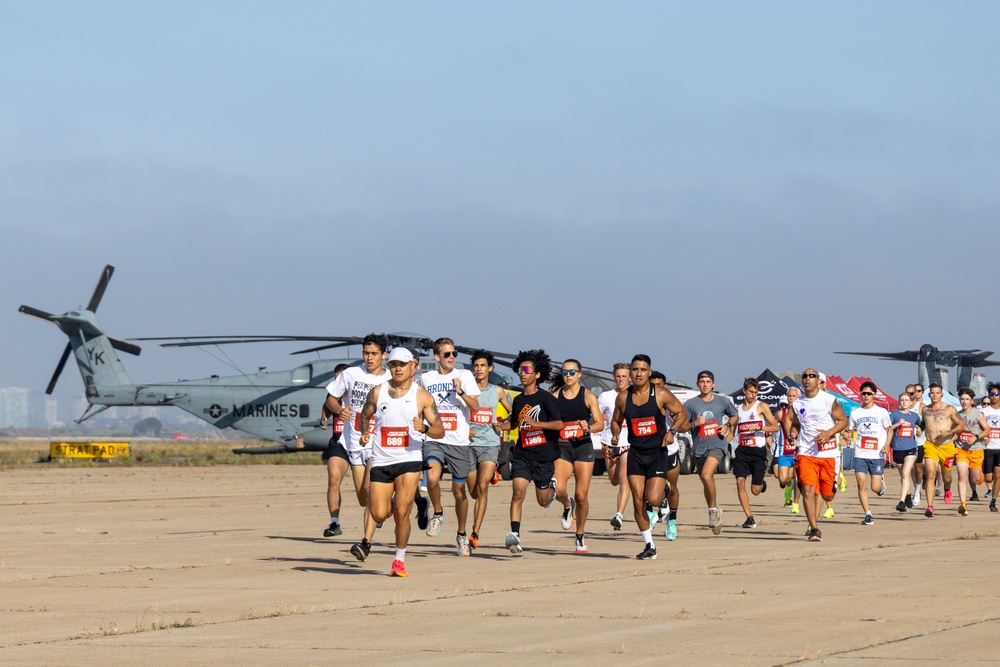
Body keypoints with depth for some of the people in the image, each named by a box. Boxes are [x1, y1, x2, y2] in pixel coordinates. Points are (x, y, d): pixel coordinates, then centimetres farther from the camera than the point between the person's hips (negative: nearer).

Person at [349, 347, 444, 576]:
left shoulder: (421, 395, -1)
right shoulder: (377, 392, 4)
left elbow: (440, 430, -1)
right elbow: (365, 415, 20)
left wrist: (424, 428, -22)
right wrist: (364, 433, 0)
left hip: (409, 460, -2)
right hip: (381, 461, 2)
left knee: (402, 512, -10)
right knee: (379, 514, -4)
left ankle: (400, 560, 7)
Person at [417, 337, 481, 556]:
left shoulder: (464, 376, 3)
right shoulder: (426, 379, 8)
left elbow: (475, 407, -5)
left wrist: (460, 392, -18)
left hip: (459, 442, 0)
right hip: (434, 439, 0)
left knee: (459, 491, 7)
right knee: (432, 478, -27)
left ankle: (462, 534, 26)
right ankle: (438, 513, 1)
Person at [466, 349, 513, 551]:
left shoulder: (497, 391, 9)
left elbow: (513, 413, 20)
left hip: (490, 443, 0)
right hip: (470, 443, 0)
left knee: (482, 485, -18)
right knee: (474, 492, 7)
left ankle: (475, 534, -17)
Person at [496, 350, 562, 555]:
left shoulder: (545, 398, -8)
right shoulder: (518, 400, 9)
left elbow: (559, 424, -15)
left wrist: (536, 423, -27)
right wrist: (501, 426, 5)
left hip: (544, 455, -3)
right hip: (522, 454, 3)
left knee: (543, 500, 13)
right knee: (518, 492, -19)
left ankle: (552, 485, 48)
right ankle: (515, 535, -24)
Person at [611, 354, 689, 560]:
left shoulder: (661, 394, -5)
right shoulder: (623, 398, 3)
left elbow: (681, 413, 4)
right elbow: (616, 421, 17)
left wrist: (672, 430, -12)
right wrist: (615, 434, -4)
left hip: (658, 452, -3)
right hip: (635, 454, 3)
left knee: (653, 500, -14)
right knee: (638, 502, -3)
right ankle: (649, 546, 10)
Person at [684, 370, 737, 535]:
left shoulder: (723, 401, 6)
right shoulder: (691, 404, 3)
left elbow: (735, 416, 23)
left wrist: (727, 425, 3)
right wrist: (695, 424, -14)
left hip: (718, 445, -3)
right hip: (699, 448, 3)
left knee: (706, 475, -26)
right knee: (707, 484, 13)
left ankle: (713, 510, -11)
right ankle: (714, 514, 31)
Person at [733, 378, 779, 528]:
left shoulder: (761, 406, 2)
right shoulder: (738, 409, 14)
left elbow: (775, 427, -4)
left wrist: (759, 427, -18)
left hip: (758, 450, -3)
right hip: (742, 451, 3)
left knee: (755, 491, 0)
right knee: (740, 482, -15)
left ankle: (762, 484, 39)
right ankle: (749, 518, -8)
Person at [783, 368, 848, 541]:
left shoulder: (829, 400, -3)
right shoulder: (797, 403, 7)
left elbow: (844, 420, -1)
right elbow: (789, 419, 25)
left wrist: (829, 433, -16)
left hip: (828, 453, -1)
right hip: (805, 454, 1)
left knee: (827, 495, 7)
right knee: (808, 489, -18)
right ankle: (814, 529, -15)